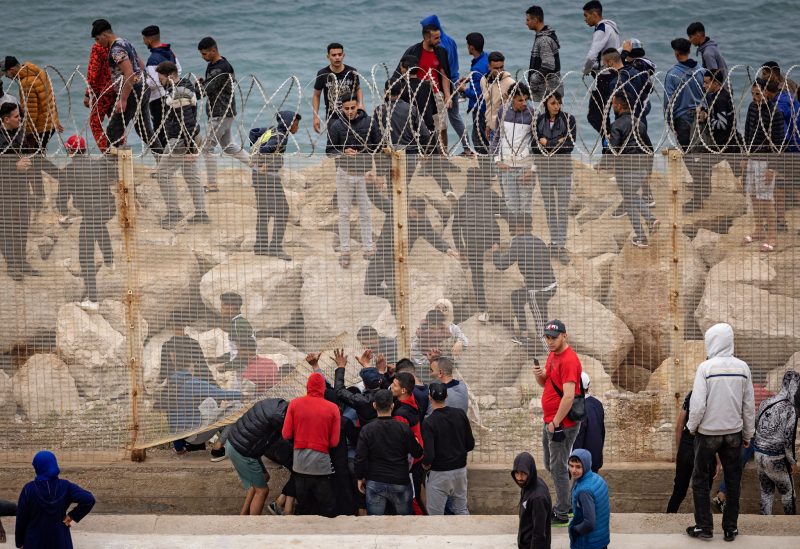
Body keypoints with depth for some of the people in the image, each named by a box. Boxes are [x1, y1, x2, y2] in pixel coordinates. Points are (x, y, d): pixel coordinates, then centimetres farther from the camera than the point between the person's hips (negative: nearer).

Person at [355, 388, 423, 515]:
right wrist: (416, 441, 22)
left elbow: (360, 457, -5)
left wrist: (360, 478, 9)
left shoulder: (367, 430, -7)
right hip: (400, 483, 0)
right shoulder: (403, 428, -7)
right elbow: (417, 453, 0)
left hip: (374, 483, 0)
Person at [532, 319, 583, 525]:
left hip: (562, 423, -10)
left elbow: (568, 396, -26)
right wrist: (539, 374, -1)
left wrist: (556, 422, -21)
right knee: (551, 465, 20)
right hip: (550, 421, 10)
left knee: (558, 468, -4)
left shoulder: (569, 360, -20)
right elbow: (545, 383, 22)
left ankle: (562, 514, 2)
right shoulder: (552, 355, 12)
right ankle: (565, 505, 31)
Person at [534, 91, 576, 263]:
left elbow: (570, 144, -12)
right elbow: (534, 146, 0)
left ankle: (561, 245, -6)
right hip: (545, 167, 3)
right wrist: (557, 142, -13)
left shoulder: (568, 119, -5)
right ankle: (554, 243, 16)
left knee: (562, 208, -5)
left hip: (563, 167, -3)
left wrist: (547, 142, -11)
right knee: (549, 208, 8)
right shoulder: (539, 120, 3)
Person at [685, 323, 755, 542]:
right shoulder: (742, 368, -4)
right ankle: (730, 528, 15)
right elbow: (748, 405, 2)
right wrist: (748, 433, 12)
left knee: (701, 479, 10)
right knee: (733, 480, 12)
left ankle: (704, 526, 10)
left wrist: (692, 426, 0)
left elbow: (698, 403, -17)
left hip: (708, 432, -3)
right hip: (733, 432, 3)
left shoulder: (706, 367, -14)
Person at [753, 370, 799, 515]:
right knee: (787, 492, 13)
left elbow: (755, 426, 10)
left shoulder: (765, 403, 1)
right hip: (776, 459, -6)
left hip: (759, 454, 6)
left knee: (766, 492, 16)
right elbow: (788, 439, -16)